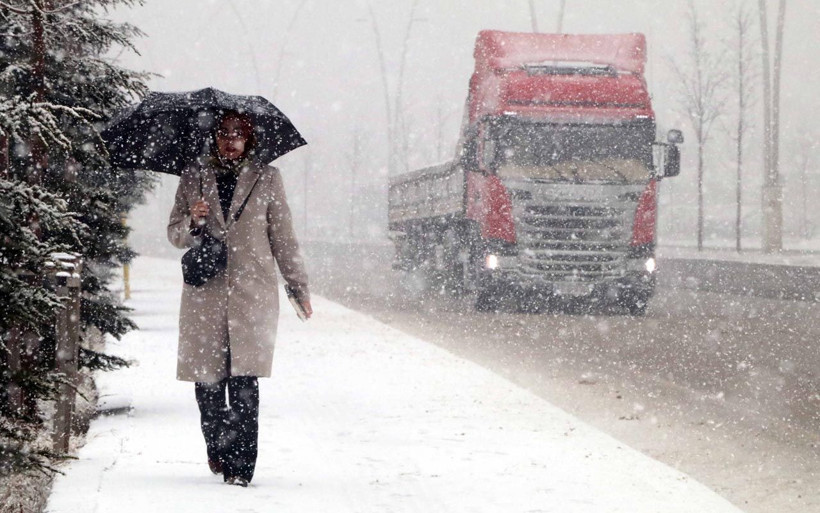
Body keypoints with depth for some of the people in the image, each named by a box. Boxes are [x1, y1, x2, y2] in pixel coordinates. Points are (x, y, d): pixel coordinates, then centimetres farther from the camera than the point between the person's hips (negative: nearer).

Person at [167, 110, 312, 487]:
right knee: (207, 379, 1)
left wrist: (298, 286, 11)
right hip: (205, 293, 2)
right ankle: (217, 450, 22)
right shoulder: (193, 179, 11)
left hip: (252, 292, -1)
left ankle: (240, 466, -11)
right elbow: (175, 235, 12)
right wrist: (193, 222, -10)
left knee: (244, 382, -11)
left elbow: (283, 238, 12)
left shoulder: (266, 179, 9)